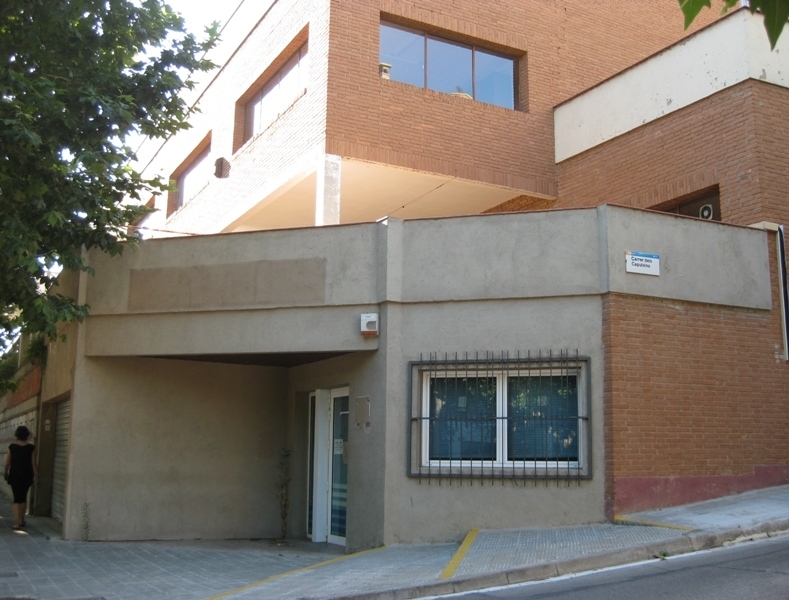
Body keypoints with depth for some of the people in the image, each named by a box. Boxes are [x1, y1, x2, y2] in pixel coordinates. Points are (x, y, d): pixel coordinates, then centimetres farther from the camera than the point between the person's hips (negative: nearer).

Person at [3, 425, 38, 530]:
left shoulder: (12, 447, -6)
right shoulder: (31, 447, -7)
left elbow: (7, 463, -3)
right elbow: (33, 464, -7)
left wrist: (5, 473, 13)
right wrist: (36, 475, 2)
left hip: (15, 476, -1)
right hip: (26, 476, 1)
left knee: (17, 498, 1)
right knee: (23, 498, 16)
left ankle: (17, 523, -8)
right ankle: (22, 521, 25)